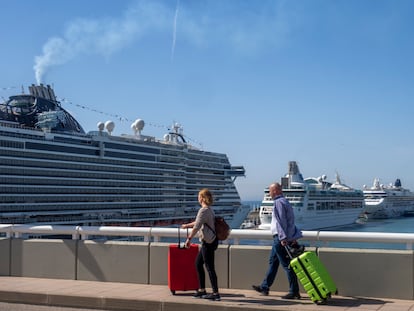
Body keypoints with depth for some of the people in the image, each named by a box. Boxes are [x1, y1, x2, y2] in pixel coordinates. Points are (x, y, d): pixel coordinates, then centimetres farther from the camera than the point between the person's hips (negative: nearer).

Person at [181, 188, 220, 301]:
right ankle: (201, 290, 21)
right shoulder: (209, 209, 15)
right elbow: (199, 222, 29)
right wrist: (187, 225, 38)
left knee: (209, 267, -5)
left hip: (208, 242, -10)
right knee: (198, 264, 16)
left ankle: (215, 293, -1)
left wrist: (189, 238, -15)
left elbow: (197, 226, -20)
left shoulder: (204, 210, -16)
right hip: (208, 242, 10)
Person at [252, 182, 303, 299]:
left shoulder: (278, 203, -14)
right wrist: (293, 237, 18)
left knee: (286, 265, -6)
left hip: (280, 238, -11)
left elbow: (281, 222, -22)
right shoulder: (285, 201, 17)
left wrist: (283, 238, -25)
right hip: (280, 238, 11)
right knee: (272, 262, 17)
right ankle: (264, 287, 26)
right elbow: (290, 221, 18)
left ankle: (294, 292, -2)